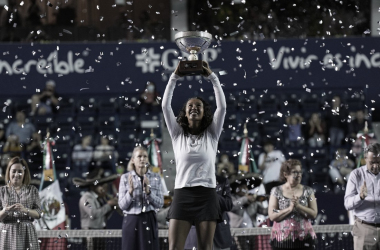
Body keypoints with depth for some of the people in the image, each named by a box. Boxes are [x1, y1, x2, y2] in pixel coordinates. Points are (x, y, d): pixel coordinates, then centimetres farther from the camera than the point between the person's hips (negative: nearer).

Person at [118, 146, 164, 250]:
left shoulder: (156, 177, 4)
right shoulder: (125, 178, 1)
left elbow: (160, 204, 1)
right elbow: (122, 205, -1)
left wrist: (148, 191, -15)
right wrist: (130, 191, -18)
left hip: (149, 221, 1)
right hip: (131, 221, -1)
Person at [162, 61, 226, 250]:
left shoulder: (211, 135, 10)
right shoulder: (177, 134, 11)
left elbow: (222, 107, 0)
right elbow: (165, 105, 3)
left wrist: (212, 77, -2)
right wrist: (174, 78, 0)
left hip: (206, 196, 0)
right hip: (182, 195, 0)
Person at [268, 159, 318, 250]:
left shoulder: (308, 191, 6)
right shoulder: (276, 191, 3)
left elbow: (314, 214, -2)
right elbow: (272, 216, -5)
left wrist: (298, 206, -15)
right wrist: (289, 208, -16)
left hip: (304, 239, 1)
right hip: (282, 239, -1)